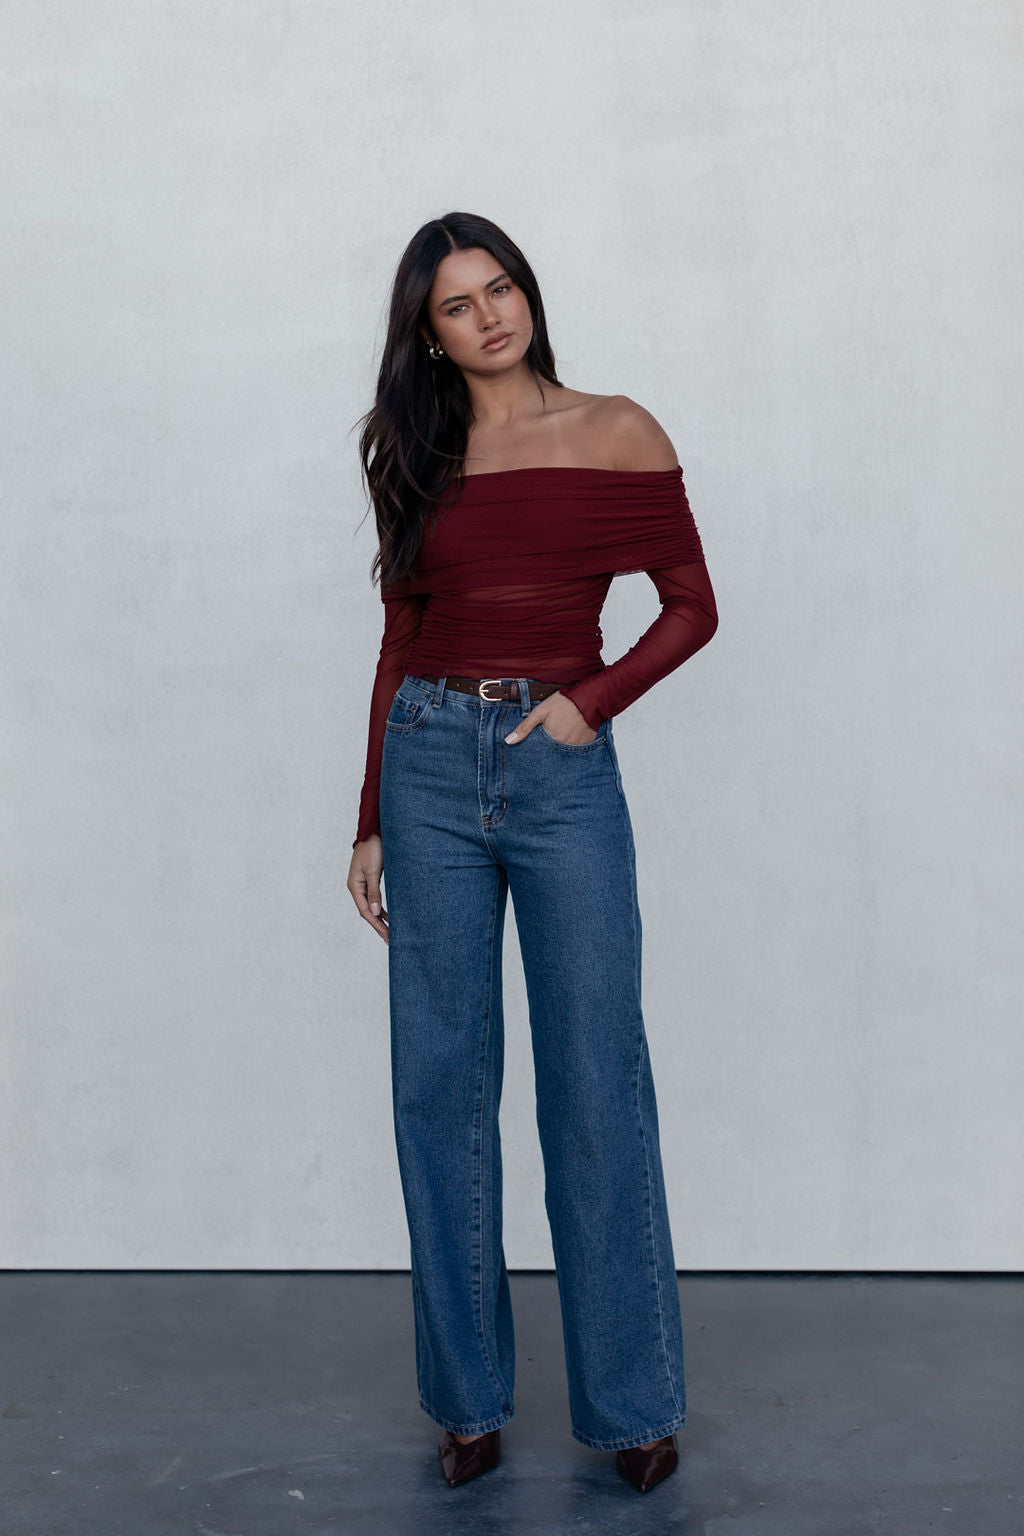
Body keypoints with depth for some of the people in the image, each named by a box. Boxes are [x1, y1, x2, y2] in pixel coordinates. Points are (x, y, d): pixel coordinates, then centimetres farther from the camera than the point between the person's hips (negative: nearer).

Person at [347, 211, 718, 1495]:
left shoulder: (617, 434, 3)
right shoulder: (418, 453, 11)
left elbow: (692, 606, 5)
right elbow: (399, 641, 12)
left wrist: (593, 700, -10)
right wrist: (372, 822, 10)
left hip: (563, 768, -2)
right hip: (430, 764, 3)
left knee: (595, 1087, 0)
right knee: (441, 1084, 5)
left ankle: (632, 1401, 15)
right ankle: (468, 1396, 19)